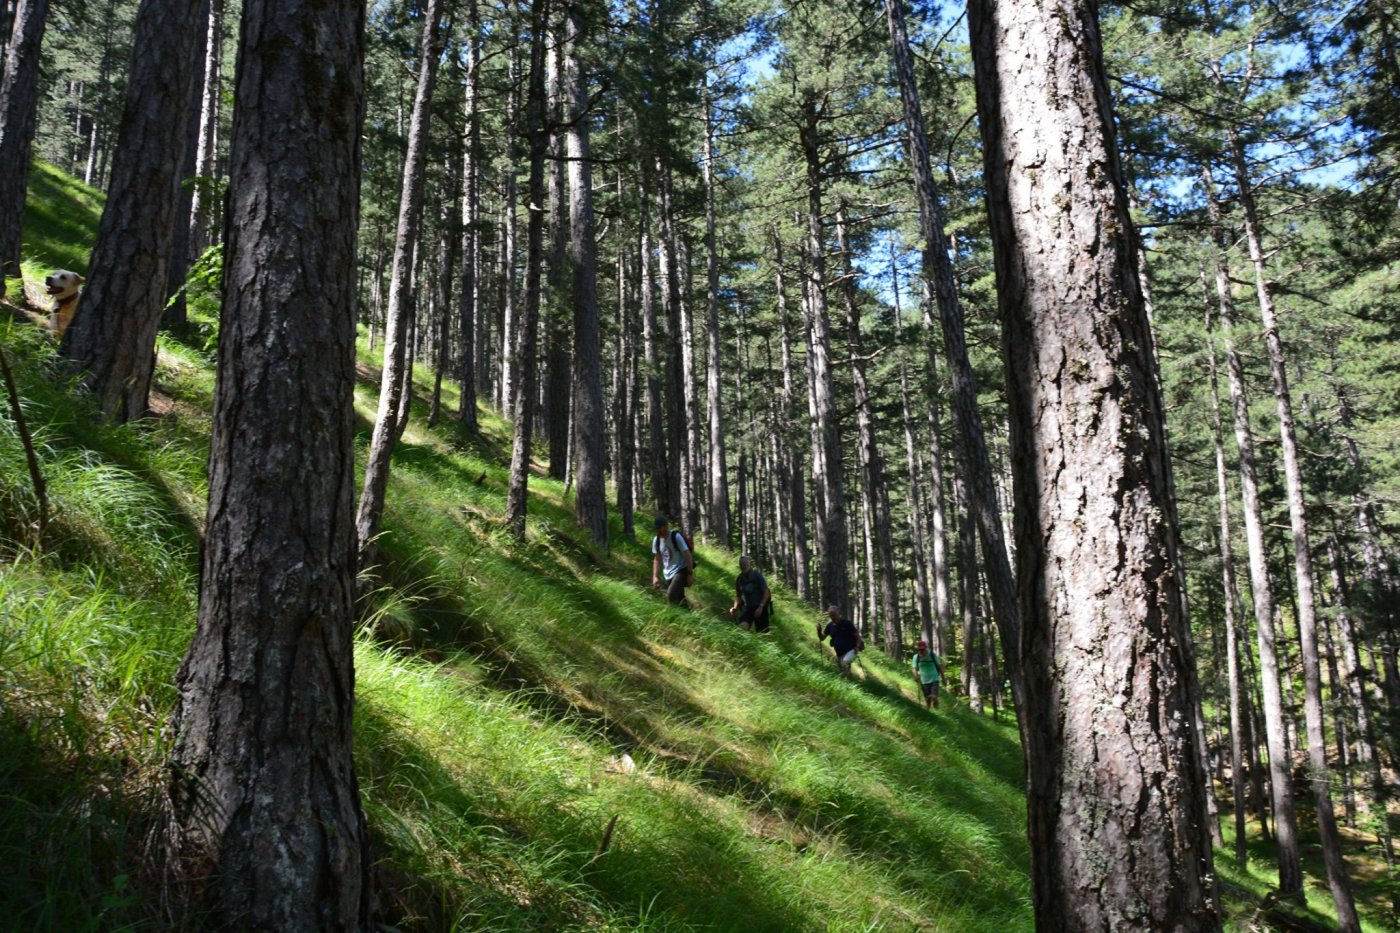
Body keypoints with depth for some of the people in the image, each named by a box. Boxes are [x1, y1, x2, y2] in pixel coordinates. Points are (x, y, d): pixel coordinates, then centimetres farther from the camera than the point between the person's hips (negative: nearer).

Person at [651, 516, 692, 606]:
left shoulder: (676, 537, -15)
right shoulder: (656, 540, 2)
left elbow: (688, 555, -14)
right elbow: (657, 559, 12)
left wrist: (690, 574, -16)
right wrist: (655, 576, 5)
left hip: (680, 571, -6)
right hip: (668, 575, 6)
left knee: (671, 597, -23)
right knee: (678, 599, 9)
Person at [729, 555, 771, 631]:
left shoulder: (757, 576, -9)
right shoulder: (739, 579, 3)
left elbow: (766, 592, -9)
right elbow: (738, 595, 14)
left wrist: (761, 607, -19)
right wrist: (735, 607, -3)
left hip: (760, 608, -3)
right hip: (748, 607, 3)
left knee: (762, 631, -2)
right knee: (742, 627, -22)